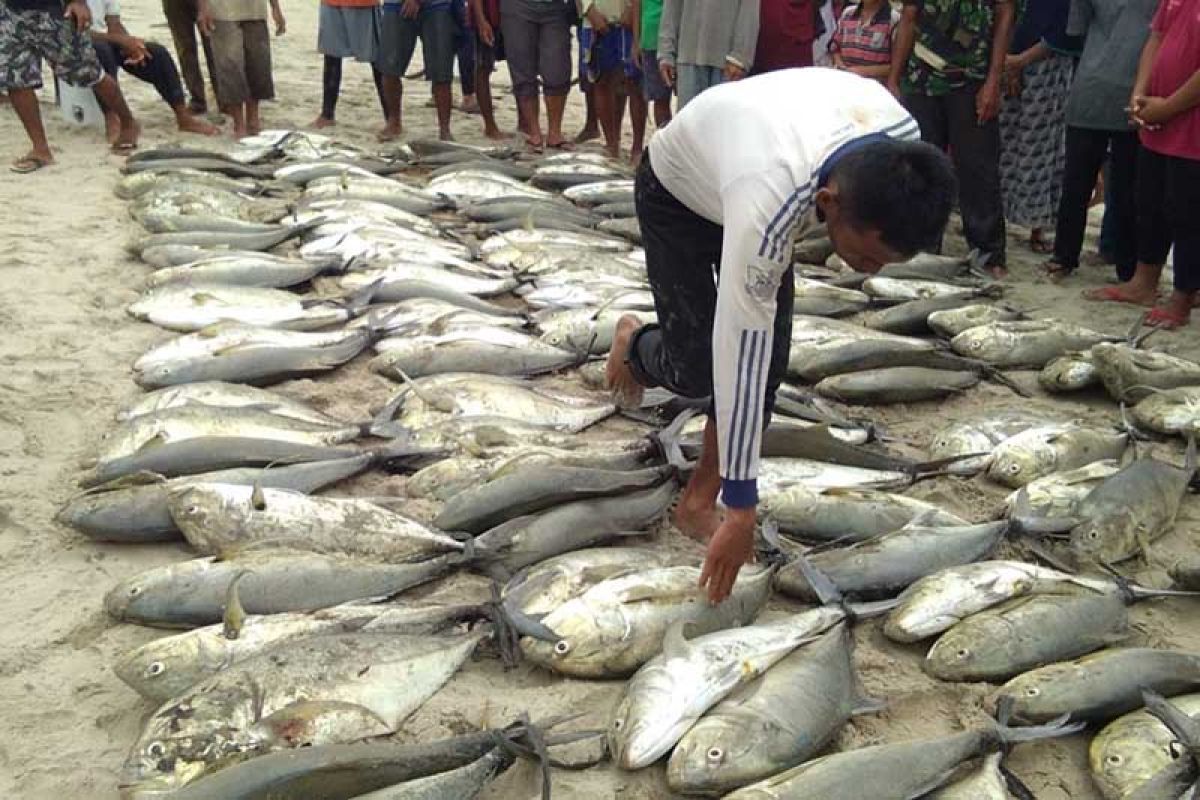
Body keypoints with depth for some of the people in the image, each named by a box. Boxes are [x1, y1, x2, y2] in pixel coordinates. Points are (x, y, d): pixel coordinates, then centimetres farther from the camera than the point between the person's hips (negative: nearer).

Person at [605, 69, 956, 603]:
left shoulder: (903, 137, -30)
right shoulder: (767, 206, -48)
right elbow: (738, 359, -42)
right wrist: (741, 507, -37)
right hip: (678, 193, -5)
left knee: (770, 361, -8)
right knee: (699, 370, -9)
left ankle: (697, 503, 8)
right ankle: (634, 344, 27)